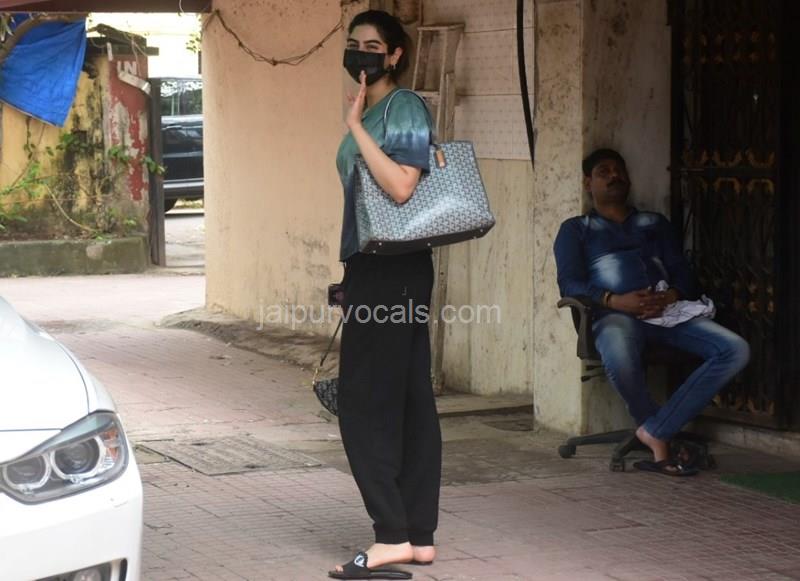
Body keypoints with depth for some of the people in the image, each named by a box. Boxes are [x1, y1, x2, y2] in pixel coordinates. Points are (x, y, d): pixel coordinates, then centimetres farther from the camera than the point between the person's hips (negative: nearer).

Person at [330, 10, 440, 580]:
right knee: (409, 405, 8)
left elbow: (400, 185, -25)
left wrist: (356, 126, -19)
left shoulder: (405, 108, -11)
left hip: (393, 271, -9)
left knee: (365, 406, -9)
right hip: (373, 268, 9)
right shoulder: (368, 115, 17)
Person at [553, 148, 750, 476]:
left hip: (667, 311, 4)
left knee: (736, 350, -25)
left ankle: (656, 431, -26)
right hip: (615, 314, -3)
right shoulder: (576, 229, 24)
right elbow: (570, 284, 7)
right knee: (620, 360, -42)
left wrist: (672, 296, -6)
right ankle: (656, 430, -11)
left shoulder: (654, 224, 33)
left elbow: (683, 274, 20)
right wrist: (615, 301, -12)